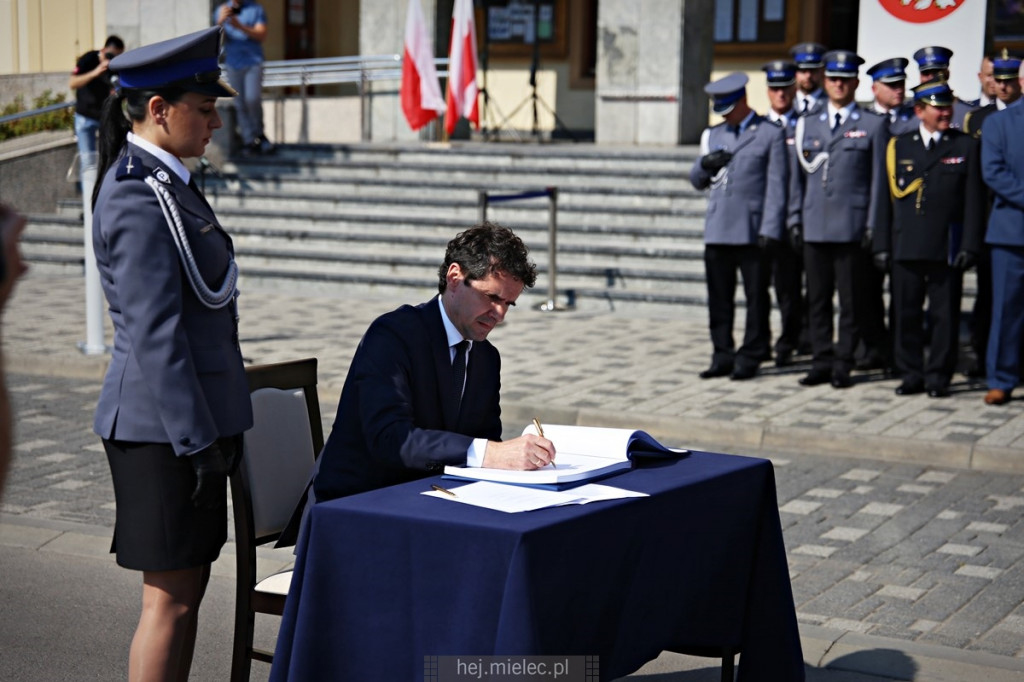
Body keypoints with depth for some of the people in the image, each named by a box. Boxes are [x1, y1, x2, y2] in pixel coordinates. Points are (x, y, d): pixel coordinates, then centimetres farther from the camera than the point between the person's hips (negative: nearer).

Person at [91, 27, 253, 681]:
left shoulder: (162, 182, 13)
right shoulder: (140, 200, -18)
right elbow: (154, 336, -22)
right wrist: (199, 440, -20)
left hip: (189, 419, 10)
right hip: (164, 428, -10)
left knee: (187, 589, 15)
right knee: (170, 600, -2)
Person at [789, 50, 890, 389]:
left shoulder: (873, 125, 4)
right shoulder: (807, 124, 14)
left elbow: (879, 179, 1)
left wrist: (872, 226, -5)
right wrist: (795, 218, 9)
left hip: (852, 227, -3)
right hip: (815, 227, 3)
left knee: (851, 300, 0)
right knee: (817, 298, 5)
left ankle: (843, 364, 7)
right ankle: (821, 362, 12)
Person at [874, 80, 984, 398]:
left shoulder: (966, 146, 6)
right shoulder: (898, 146, 10)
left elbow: (973, 201, 2)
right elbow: (887, 197, 10)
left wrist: (969, 247, -5)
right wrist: (882, 245, 5)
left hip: (946, 249, -2)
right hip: (906, 248, 2)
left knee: (945, 315, 2)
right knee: (906, 313, 5)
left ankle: (938, 376, 11)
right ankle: (911, 375, 16)